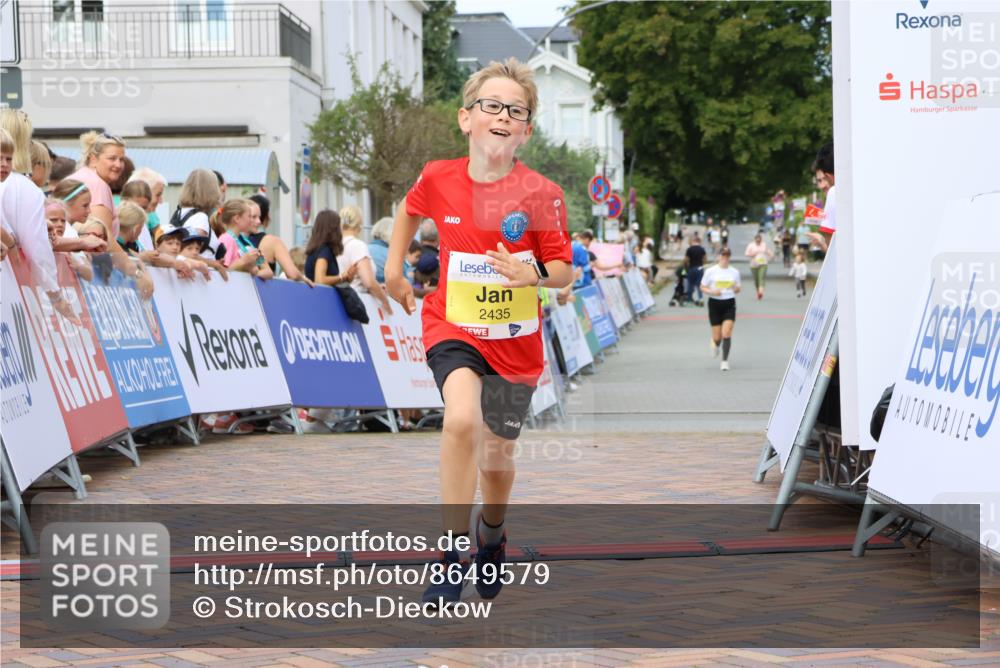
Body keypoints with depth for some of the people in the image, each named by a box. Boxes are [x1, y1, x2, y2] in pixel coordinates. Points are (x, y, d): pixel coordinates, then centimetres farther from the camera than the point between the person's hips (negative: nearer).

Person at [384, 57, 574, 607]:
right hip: (452, 325, -1)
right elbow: (409, 210, 17)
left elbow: (563, 272, -9)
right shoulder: (438, 179, -7)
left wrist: (533, 273, -30)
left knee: (497, 456, 14)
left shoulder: (541, 194, -12)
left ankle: (492, 536, 47)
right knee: (462, 420, -29)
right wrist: (394, 269, 16)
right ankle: (454, 557, -19)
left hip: (515, 339, 1)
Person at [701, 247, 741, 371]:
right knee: (717, 336, 2)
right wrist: (712, 292, -16)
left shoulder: (734, 272, 5)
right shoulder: (710, 271, -2)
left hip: (729, 304, 1)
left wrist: (736, 288, -11)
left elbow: (737, 289, 14)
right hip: (715, 303, -1)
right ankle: (716, 344, 41)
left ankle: (725, 361, -4)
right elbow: (703, 287, 3)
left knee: (727, 333, -14)